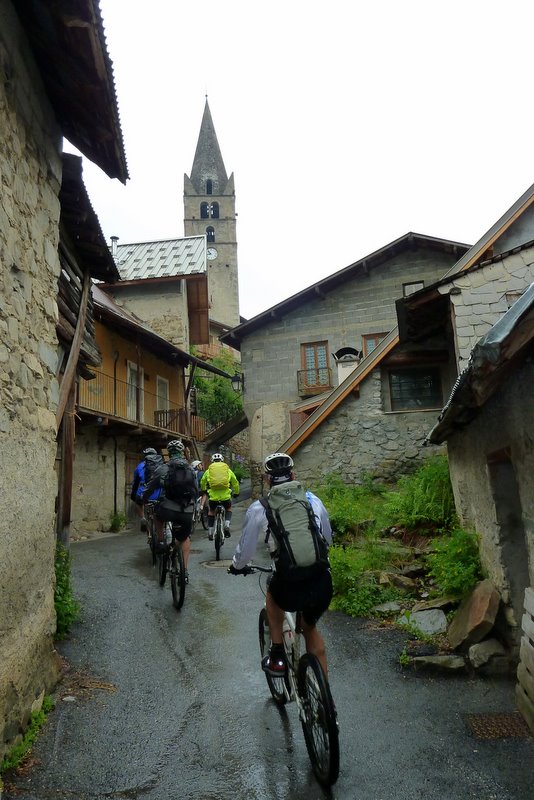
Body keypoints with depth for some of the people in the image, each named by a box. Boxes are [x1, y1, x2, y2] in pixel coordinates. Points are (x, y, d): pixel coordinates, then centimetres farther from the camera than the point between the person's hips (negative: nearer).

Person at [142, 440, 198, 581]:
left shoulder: (162, 469, 1)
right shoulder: (191, 469, 9)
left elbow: (149, 488, 8)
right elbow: (196, 491, 16)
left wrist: (143, 499, 29)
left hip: (167, 510, -2)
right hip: (187, 512, 2)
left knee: (157, 513, 34)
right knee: (185, 538, 25)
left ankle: (161, 542, 26)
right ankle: (185, 571, 19)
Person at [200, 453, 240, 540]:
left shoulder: (208, 471, 13)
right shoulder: (228, 470, 13)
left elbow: (202, 482, 26)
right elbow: (235, 482, 18)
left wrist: (203, 490, 47)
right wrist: (236, 492, 35)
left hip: (213, 495, 0)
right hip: (225, 496, 0)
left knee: (211, 512, 25)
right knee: (228, 509, 28)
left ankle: (210, 532, 23)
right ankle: (227, 525, 7)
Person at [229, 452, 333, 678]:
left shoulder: (259, 509, 0)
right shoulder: (313, 500, 8)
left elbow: (246, 549, 8)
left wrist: (237, 566, 29)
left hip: (290, 588, -2)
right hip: (323, 584, 3)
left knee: (272, 594, 34)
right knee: (310, 628, 31)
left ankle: (277, 656, 31)